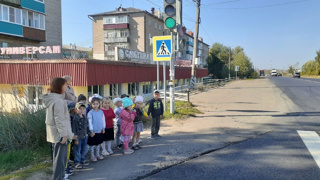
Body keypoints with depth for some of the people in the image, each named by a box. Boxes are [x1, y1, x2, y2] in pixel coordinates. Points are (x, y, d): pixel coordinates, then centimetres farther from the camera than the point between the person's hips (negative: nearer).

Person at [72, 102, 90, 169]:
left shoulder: (85, 118, 6)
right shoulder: (75, 118, -17)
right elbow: (74, 129, -17)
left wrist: (86, 134, 13)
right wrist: (76, 139, -17)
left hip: (84, 137, 7)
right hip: (78, 137, -7)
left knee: (84, 149, 17)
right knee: (77, 150, 2)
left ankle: (82, 160, 32)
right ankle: (77, 163, 12)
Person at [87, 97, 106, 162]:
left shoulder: (101, 112, 0)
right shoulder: (90, 113, -11)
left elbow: (103, 120, 8)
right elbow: (90, 122, -10)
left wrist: (103, 128, 9)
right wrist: (91, 130, -11)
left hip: (100, 131, 4)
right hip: (93, 131, -4)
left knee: (98, 143, 17)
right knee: (92, 144, 5)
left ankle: (98, 154, 31)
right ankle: (92, 156, 18)